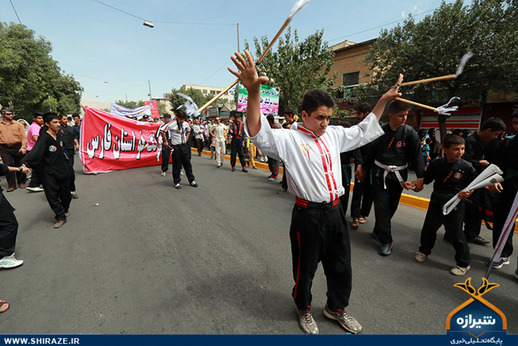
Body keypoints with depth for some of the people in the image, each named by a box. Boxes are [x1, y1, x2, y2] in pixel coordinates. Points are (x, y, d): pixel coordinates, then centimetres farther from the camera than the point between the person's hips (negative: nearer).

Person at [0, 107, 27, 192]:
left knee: (19, 165, 5)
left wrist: (23, 147, -12)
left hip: (17, 147, -1)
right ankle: (11, 185, 4)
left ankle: (21, 182, 19)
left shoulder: (18, 124, 5)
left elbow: (24, 137, 0)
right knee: (8, 166, -2)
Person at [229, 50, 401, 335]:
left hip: (335, 210, 7)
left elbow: (364, 132, 21)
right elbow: (259, 134, -30)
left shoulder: (333, 135, 8)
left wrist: (384, 100, 14)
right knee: (305, 268, 15)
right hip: (308, 215, -6)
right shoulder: (289, 139, -13)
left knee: (340, 265, 22)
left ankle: (336, 308, 50)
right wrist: (253, 92, -44)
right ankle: (303, 309, 46)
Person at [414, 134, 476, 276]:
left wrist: (468, 193, -16)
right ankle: (424, 251, 39)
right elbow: (426, 179, 5)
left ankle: (463, 264, 24)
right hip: (436, 200, 3)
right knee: (428, 227, 14)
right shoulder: (436, 163, -4)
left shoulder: (467, 167, -8)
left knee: (455, 233, 2)